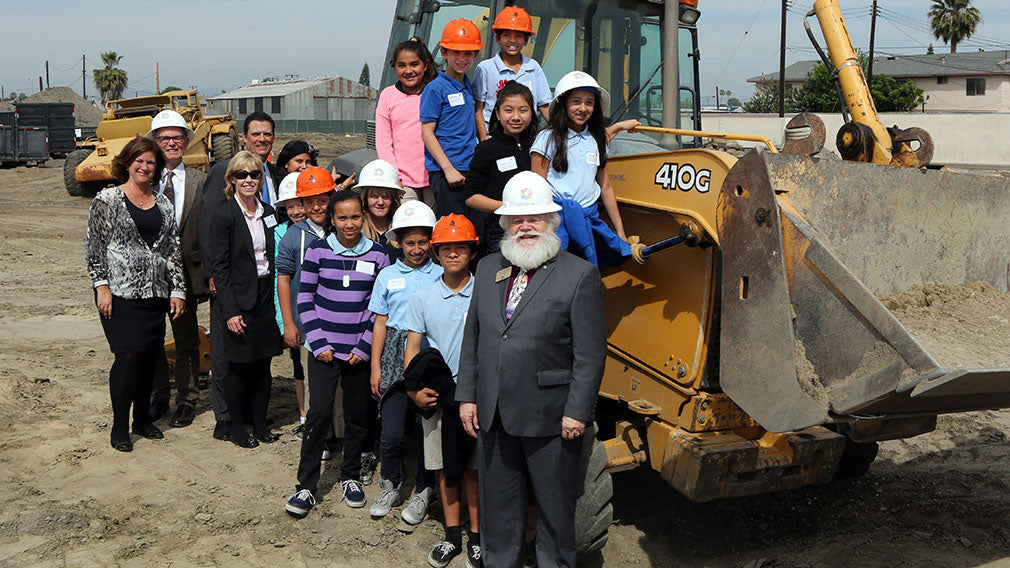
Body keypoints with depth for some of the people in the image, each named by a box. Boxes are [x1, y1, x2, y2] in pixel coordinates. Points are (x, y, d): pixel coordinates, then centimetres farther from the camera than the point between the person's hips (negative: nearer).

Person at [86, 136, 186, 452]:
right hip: (120, 292, -4)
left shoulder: (163, 204, 12)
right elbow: (95, 247, -2)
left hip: (155, 293, 5)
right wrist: (101, 286, -9)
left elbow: (173, 250, 12)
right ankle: (119, 426, 4)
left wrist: (177, 290, 7)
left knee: (149, 357, 7)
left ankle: (143, 419, 22)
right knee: (129, 356, -9)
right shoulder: (107, 200, 0)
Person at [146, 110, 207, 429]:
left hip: (185, 273, -1)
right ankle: (159, 396, 29)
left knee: (187, 341, 8)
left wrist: (206, 276, -3)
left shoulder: (200, 182, 1)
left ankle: (187, 400, 22)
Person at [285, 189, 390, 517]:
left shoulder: (377, 254, 1)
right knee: (320, 411, -10)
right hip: (325, 348, -1)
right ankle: (306, 486, 1)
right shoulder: (318, 251, -2)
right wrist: (318, 343, -6)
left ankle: (351, 477, 28)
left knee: (358, 414, 9)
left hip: (359, 351, 2)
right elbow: (305, 299, 1)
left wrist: (365, 347, -4)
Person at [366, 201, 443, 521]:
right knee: (392, 433, -3)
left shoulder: (440, 276, 5)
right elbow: (381, 324, 12)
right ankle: (390, 487, 21)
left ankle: (423, 492, 22)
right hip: (395, 359, 1)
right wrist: (375, 367, 9)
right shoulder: (388, 276, 10)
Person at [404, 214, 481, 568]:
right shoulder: (424, 298, 3)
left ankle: (476, 538, 19)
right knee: (447, 469, 10)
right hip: (437, 395, 2)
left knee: (474, 469, 6)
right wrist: (415, 389, -7)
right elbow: (413, 348, 5)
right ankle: (452, 536, 23)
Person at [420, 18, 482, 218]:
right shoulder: (435, 89, -7)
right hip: (445, 171, -7)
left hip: (468, 169, 7)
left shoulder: (468, 86, 15)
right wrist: (448, 168, -18)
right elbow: (427, 133, -11)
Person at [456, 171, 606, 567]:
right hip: (493, 414, 5)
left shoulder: (580, 275, -8)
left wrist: (577, 411, -14)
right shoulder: (488, 269, 9)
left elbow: (590, 353, -11)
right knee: (498, 503, 17)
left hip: (550, 417, -5)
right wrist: (467, 396, 8)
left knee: (555, 505, 10)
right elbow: (472, 338, 12)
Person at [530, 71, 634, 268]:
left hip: (590, 218, 4)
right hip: (558, 220, -4)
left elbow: (605, 187, 17)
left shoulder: (597, 140, 14)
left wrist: (620, 232, 17)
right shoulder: (548, 139, -1)